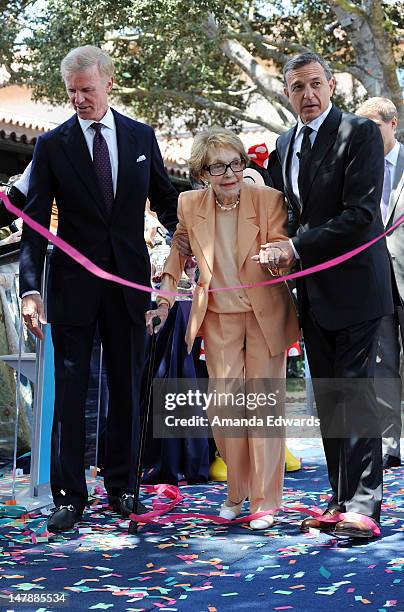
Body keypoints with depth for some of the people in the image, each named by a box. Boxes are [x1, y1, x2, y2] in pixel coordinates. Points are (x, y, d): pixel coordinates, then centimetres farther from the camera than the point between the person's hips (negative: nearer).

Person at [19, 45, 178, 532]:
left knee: (126, 387, 10)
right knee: (70, 390, 1)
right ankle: (69, 496, 10)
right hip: (73, 284, -2)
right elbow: (35, 222, -6)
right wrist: (30, 289, -16)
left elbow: (165, 200, 14)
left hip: (128, 281, 2)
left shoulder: (141, 136, 5)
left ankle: (121, 487, 23)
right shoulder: (52, 145, -2)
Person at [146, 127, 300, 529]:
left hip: (265, 316, -2)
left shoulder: (269, 199, -15)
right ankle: (236, 491, 27)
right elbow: (179, 249, 11)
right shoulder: (189, 205, -6)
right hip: (219, 318, 2)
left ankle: (265, 499, 17)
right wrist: (166, 297, 6)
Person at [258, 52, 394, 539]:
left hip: (354, 284, -7)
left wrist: (296, 248, -16)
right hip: (313, 290, 7)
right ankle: (340, 500, 18)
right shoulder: (286, 143, 15)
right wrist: (285, 251, 5)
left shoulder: (360, 133, -9)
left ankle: (363, 507, -2)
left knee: (355, 393, -7)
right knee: (327, 397, 9)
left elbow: (361, 215, -18)